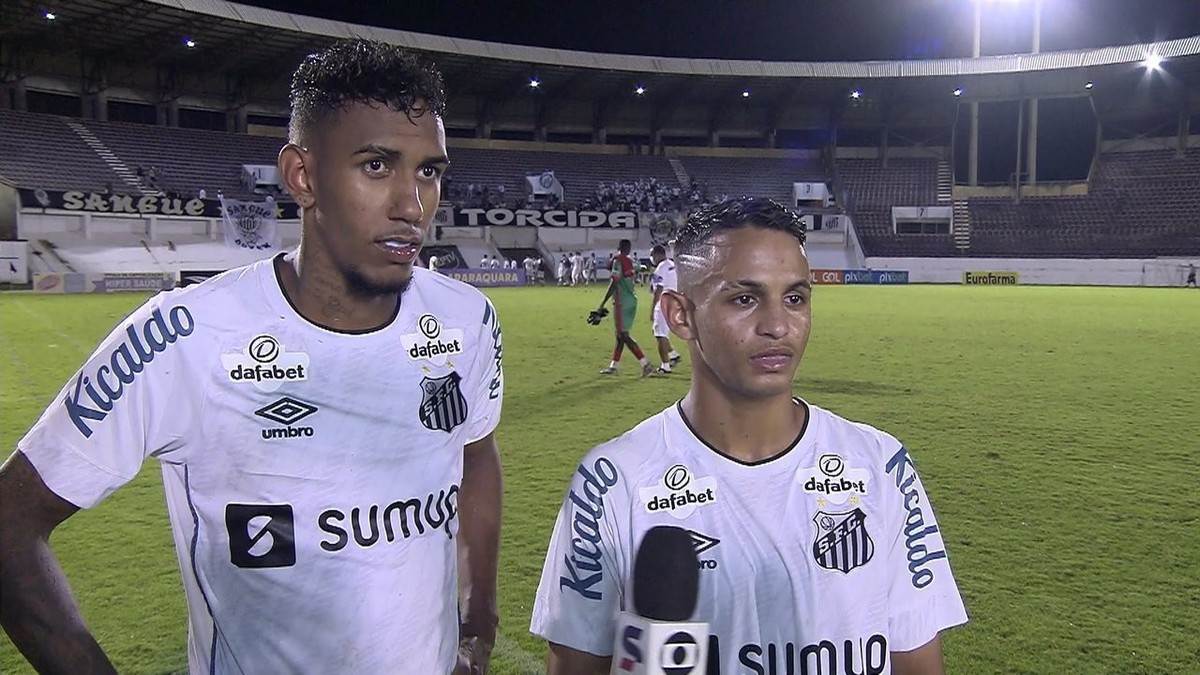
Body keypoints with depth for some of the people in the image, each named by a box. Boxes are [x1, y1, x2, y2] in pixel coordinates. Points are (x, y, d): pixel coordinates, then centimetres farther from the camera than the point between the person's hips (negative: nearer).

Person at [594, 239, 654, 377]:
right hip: (631, 300, 9)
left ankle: (646, 364, -12)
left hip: (622, 302, -9)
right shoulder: (630, 262, 11)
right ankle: (613, 367, 21)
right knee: (620, 335, 14)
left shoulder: (617, 261, -12)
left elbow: (614, 284, -19)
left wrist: (603, 303, -18)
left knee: (624, 336, -6)